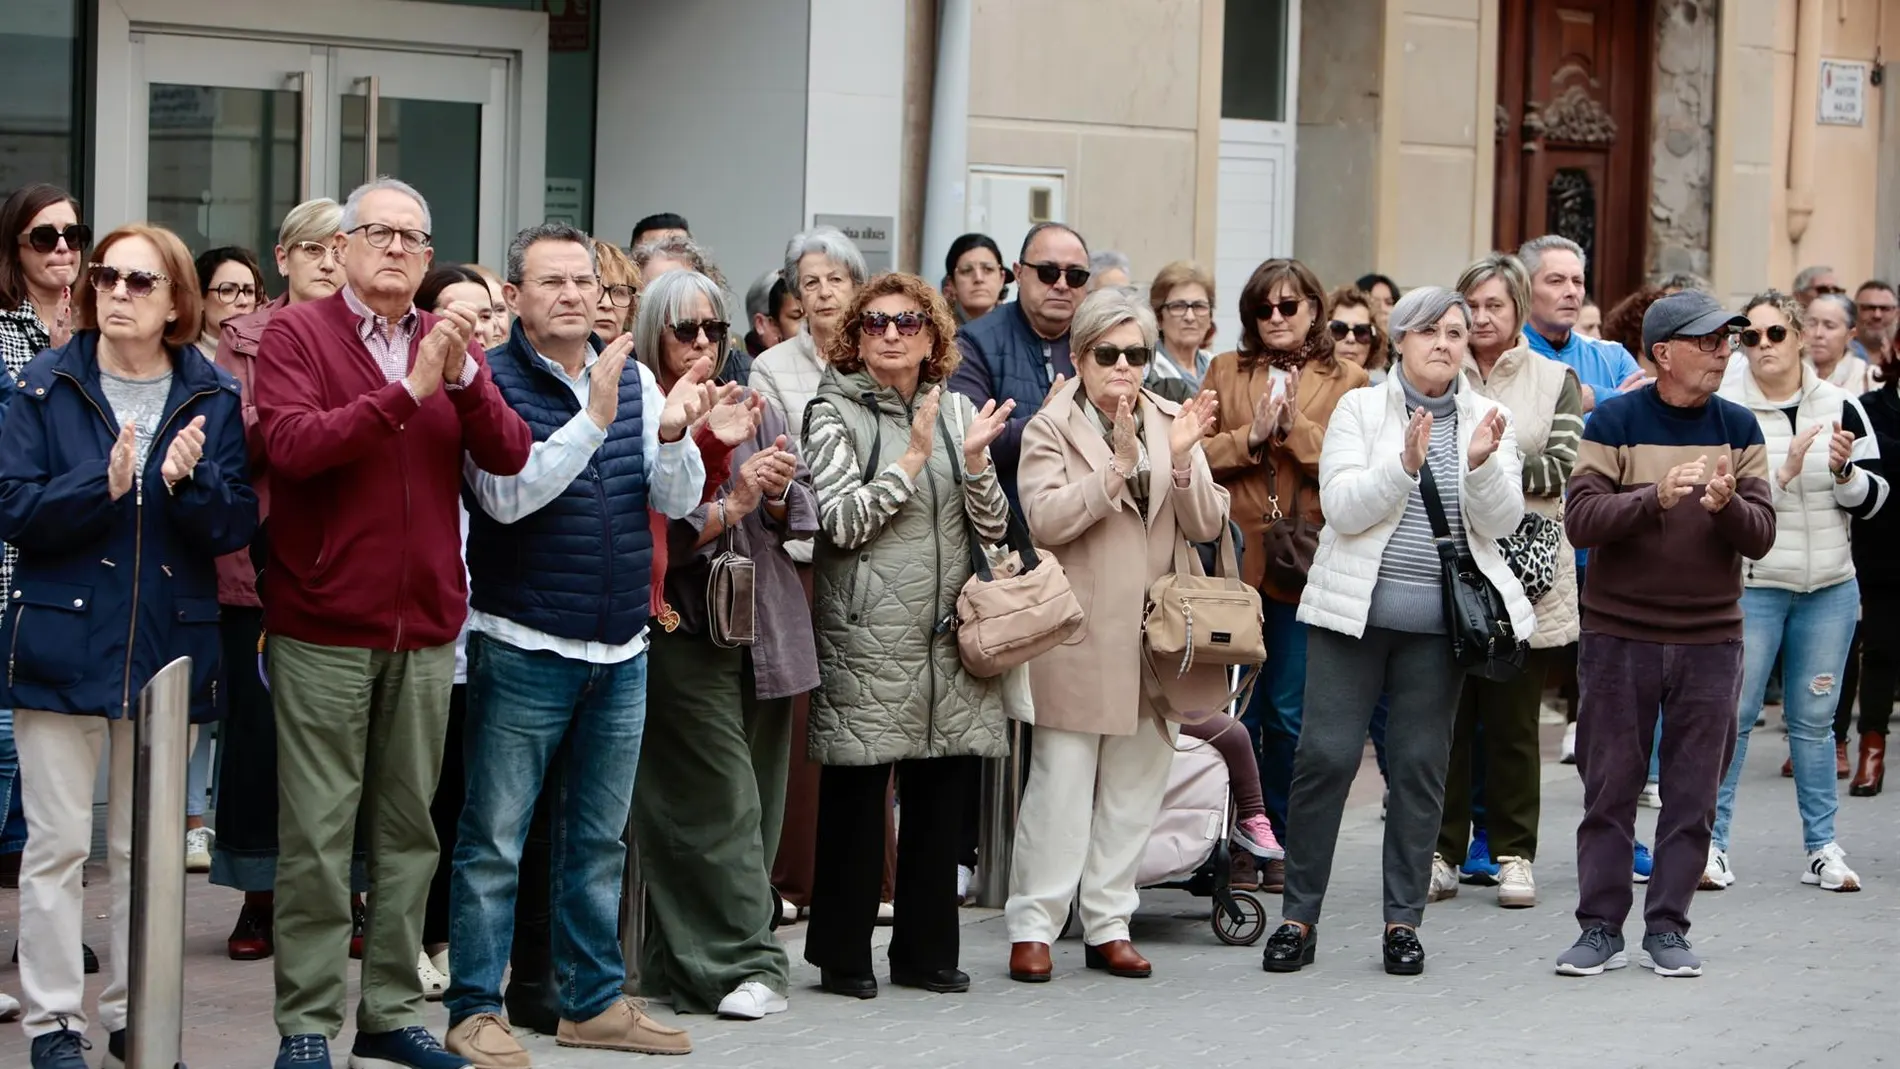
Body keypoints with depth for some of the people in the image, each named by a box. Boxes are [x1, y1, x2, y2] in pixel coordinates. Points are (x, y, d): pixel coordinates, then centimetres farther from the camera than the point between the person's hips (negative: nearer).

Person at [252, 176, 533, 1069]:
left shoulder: (450, 342, 10)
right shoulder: (297, 333, -3)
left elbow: (509, 455, 0)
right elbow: (291, 444, -18)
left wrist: (463, 375, -17)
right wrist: (406, 391, -23)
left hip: (425, 630, 4)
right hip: (323, 630, -4)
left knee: (408, 831, 9)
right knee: (316, 836, -1)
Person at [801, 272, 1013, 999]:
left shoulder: (957, 410, 13)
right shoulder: (835, 413, 0)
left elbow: (993, 527, 8)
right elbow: (843, 522, -10)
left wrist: (974, 459, -9)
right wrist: (914, 456, -13)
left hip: (949, 633, 4)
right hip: (867, 637, -4)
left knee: (940, 799, 6)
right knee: (856, 798, -1)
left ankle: (926, 949, 16)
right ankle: (842, 955, 7)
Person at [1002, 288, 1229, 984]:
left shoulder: (1172, 424, 11)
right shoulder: (1050, 430, -1)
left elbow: (1207, 526, 3)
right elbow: (1046, 519, -16)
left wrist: (1181, 461, -14)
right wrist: (1119, 465, -23)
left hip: (1157, 634, 5)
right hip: (1079, 636, -4)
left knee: (1135, 787, 8)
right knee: (1061, 783, -5)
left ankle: (1108, 925, 16)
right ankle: (1033, 926, 1)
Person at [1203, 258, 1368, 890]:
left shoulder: (1347, 382, 6)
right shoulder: (1226, 372, 12)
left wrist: (1296, 428, -14)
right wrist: (1250, 437, -11)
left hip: (1304, 565, -1)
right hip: (1235, 560, 1)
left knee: (1287, 714, 1)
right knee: (1234, 710, 2)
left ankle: (1279, 843, 13)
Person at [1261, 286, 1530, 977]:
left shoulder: (1486, 420, 9)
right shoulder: (1360, 409, 3)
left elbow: (1501, 521, -1)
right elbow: (1342, 506, -8)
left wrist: (1482, 465, -18)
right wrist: (1404, 465, -22)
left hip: (1439, 619, 2)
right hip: (1358, 608, -2)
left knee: (1420, 765, 4)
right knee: (1327, 755, -5)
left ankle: (1403, 920, 12)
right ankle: (1299, 916, 4)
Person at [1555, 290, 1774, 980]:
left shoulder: (1739, 429, 5)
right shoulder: (1616, 421, -4)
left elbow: (1760, 536, -1)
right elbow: (1580, 520, -14)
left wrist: (1726, 504, -22)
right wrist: (1656, 497, -28)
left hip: (1711, 639, 2)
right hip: (1620, 636, -2)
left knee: (1692, 795, 4)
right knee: (1610, 788, 2)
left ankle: (1668, 928, 11)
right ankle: (1601, 929, 9)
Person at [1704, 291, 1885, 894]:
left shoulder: (1841, 408, 3)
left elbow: (1871, 501, 3)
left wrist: (1844, 470, -16)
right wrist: (1784, 474, -22)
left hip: (1829, 590, 3)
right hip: (1749, 588, -3)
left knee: (1814, 719, 9)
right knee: (1732, 715, -3)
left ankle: (1822, 846, 14)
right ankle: (1710, 840, 3)